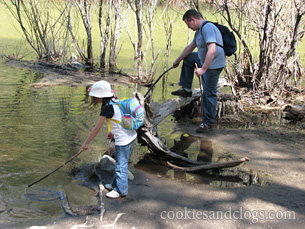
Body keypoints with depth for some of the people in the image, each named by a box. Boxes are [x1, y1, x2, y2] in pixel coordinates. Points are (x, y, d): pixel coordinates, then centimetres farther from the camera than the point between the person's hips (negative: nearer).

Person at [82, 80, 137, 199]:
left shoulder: (107, 108, -21)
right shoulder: (116, 102, 5)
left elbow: (97, 128, -16)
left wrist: (86, 143, -7)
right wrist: (113, 132, 21)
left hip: (123, 140, -9)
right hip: (130, 136, 9)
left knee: (121, 165, 5)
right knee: (120, 163, 22)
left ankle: (121, 190, 18)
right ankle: (115, 184, 37)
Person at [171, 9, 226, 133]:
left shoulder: (207, 28, -24)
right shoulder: (199, 30, 10)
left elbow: (212, 50, -35)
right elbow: (190, 47, 21)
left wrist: (203, 69, -36)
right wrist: (177, 61, 25)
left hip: (213, 65, -11)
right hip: (204, 60, 11)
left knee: (209, 93, -3)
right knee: (188, 58, 24)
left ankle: (208, 123, 7)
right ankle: (186, 89, 25)